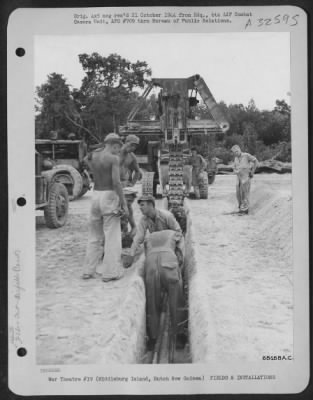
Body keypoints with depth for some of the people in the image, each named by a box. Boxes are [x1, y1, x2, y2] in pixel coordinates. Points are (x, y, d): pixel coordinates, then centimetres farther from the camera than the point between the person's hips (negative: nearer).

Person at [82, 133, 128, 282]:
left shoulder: (93, 156, 7)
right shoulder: (114, 159, -10)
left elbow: (86, 159, 32)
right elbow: (116, 182, -18)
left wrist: (103, 148, 22)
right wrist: (124, 203, -13)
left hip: (95, 195, 6)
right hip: (109, 196, -6)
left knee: (94, 235, 15)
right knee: (112, 236, 0)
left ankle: (89, 271, 18)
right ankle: (110, 272, 2)